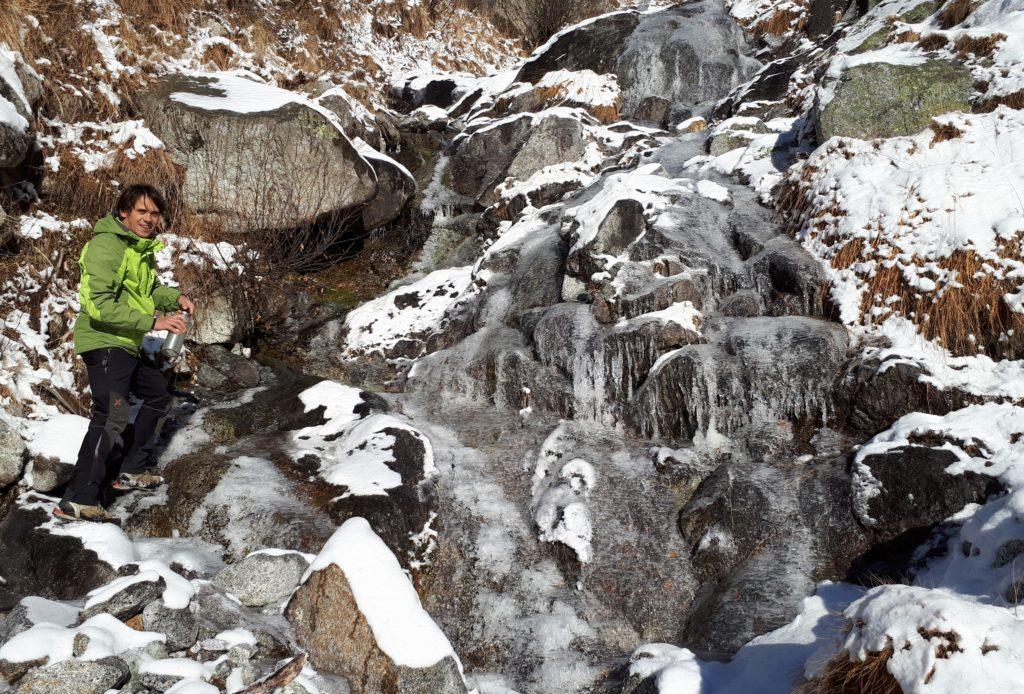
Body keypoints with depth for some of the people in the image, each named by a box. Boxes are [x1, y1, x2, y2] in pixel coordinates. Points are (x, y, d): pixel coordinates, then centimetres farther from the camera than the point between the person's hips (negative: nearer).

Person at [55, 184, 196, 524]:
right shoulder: (107, 245, -17)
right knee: (112, 415, -22)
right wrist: (152, 321, -27)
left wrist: (174, 297, 6)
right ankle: (79, 500, -26)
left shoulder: (141, 247, 12)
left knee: (159, 394, 23)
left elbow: (146, 290, 27)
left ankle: (131, 470, 31)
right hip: (103, 341, -10)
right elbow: (100, 305, -25)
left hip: (127, 344, 10)